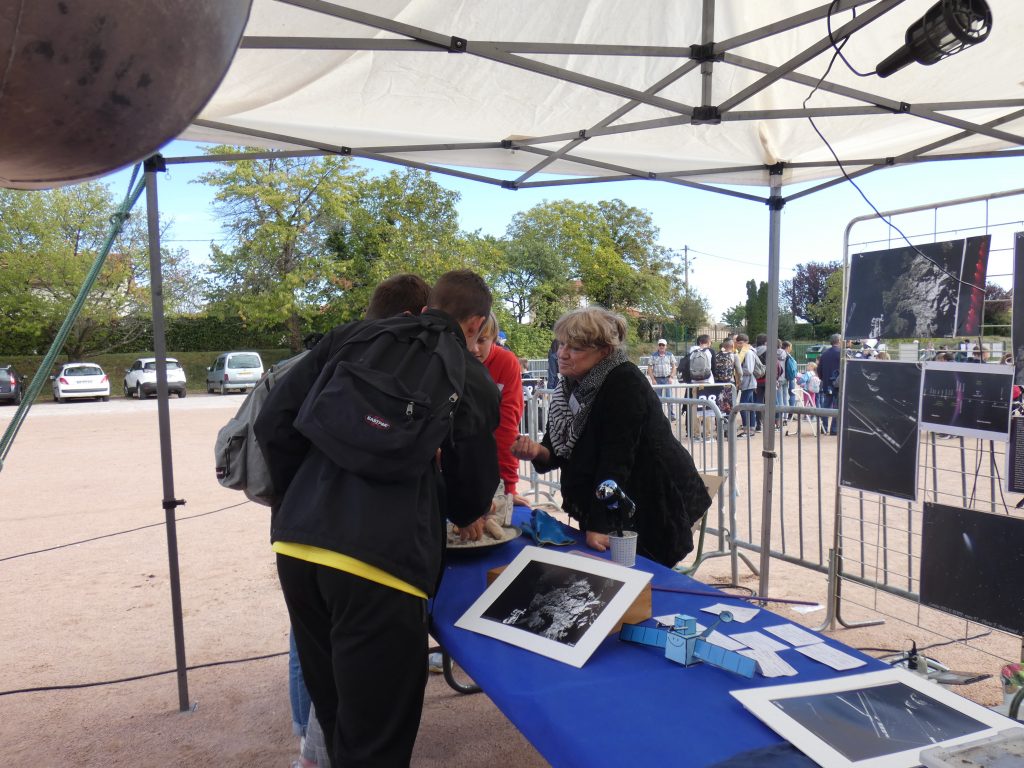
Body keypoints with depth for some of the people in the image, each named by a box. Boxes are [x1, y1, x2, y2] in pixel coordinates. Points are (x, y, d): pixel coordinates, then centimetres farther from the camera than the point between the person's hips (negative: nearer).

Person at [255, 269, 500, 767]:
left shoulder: (353, 335, 15)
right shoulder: (473, 377, 7)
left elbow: (275, 421, 10)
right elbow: (473, 489, 14)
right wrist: (466, 514, 37)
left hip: (296, 542, 5)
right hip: (379, 557, -5)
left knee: (333, 714, 25)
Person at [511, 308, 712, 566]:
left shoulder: (625, 383, -22)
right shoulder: (572, 386, 2)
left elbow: (616, 458, -27)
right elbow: (561, 451, 4)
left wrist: (599, 526, -30)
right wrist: (538, 451, -19)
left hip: (652, 506, -7)